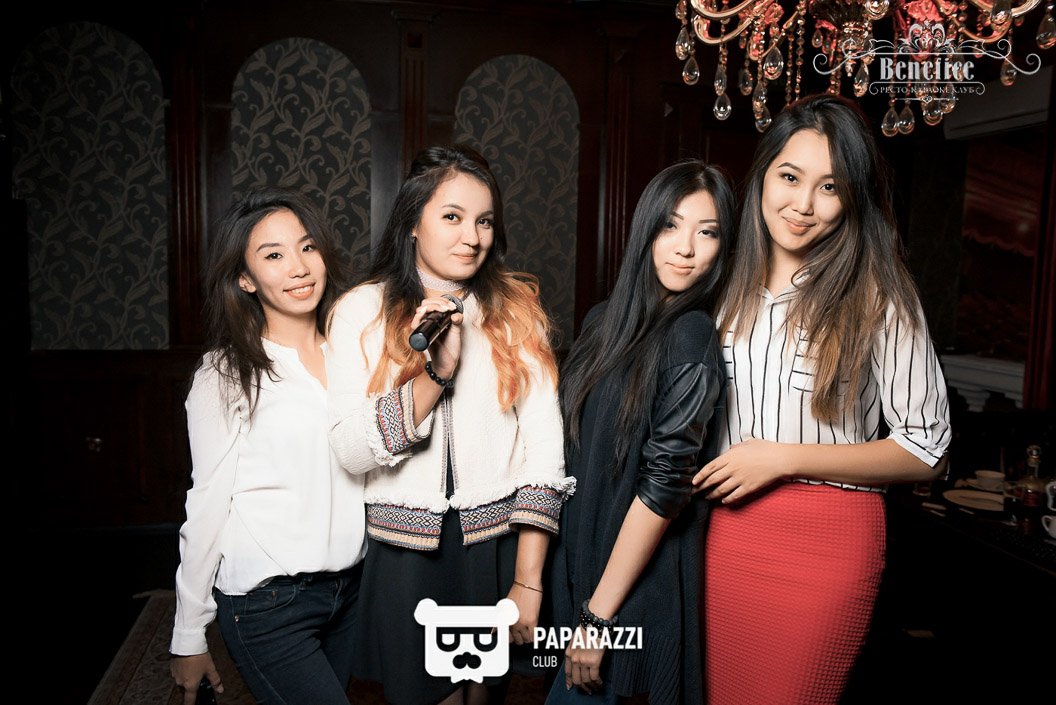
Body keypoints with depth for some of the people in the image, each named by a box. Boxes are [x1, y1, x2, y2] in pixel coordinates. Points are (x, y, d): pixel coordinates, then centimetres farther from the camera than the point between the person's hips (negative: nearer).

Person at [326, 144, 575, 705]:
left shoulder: (516, 308, -2)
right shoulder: (362, 310, -4)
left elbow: (544, 448, -6)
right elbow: (352, 451, -12)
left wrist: (528, 581, -8)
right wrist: (437, 371, -24)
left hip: (500, 547, 1)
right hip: (404, 552, -1)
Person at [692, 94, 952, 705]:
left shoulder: (877, 295, -9)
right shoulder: (733, 286, 5)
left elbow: (926, 449, -8)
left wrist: (783, 456, -15)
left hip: (826, 538, -4)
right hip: (729, 525, 4)